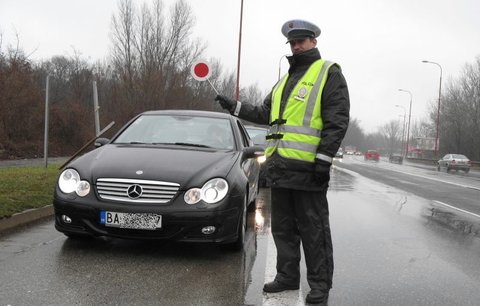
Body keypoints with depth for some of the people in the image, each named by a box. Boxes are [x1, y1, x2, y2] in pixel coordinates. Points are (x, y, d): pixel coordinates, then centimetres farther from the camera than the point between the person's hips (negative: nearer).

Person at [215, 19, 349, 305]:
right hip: (279, 165, 8)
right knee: (283, 228, 14)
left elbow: (337, 121, -9)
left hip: (307, 168, -7)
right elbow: (264, 113, 27)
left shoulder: (329, 74, 0)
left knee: (313, 230, 0)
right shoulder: (286, 80, 23)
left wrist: (324, 159, -16)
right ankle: (287, 276, 26)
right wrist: (234, 106, 17)